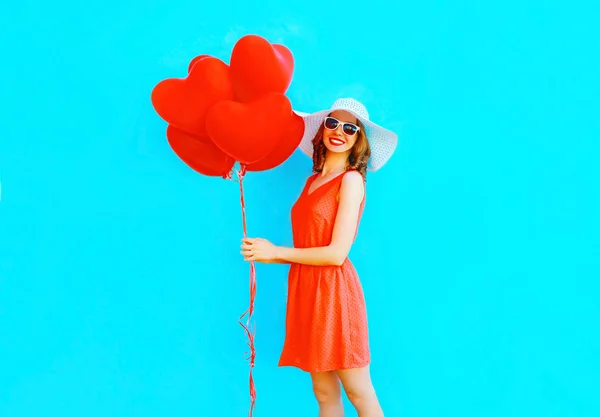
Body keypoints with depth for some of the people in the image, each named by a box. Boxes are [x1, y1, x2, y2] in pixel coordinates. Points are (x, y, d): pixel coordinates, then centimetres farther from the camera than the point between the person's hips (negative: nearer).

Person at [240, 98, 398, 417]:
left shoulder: (351, 179, -7)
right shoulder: (314, 179, 14)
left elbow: (337, 253, -14)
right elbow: (309, 246, 12)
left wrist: (276, 252, -8)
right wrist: (266, 254, -2)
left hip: (333, 291, -7)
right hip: (307, 290, 7)